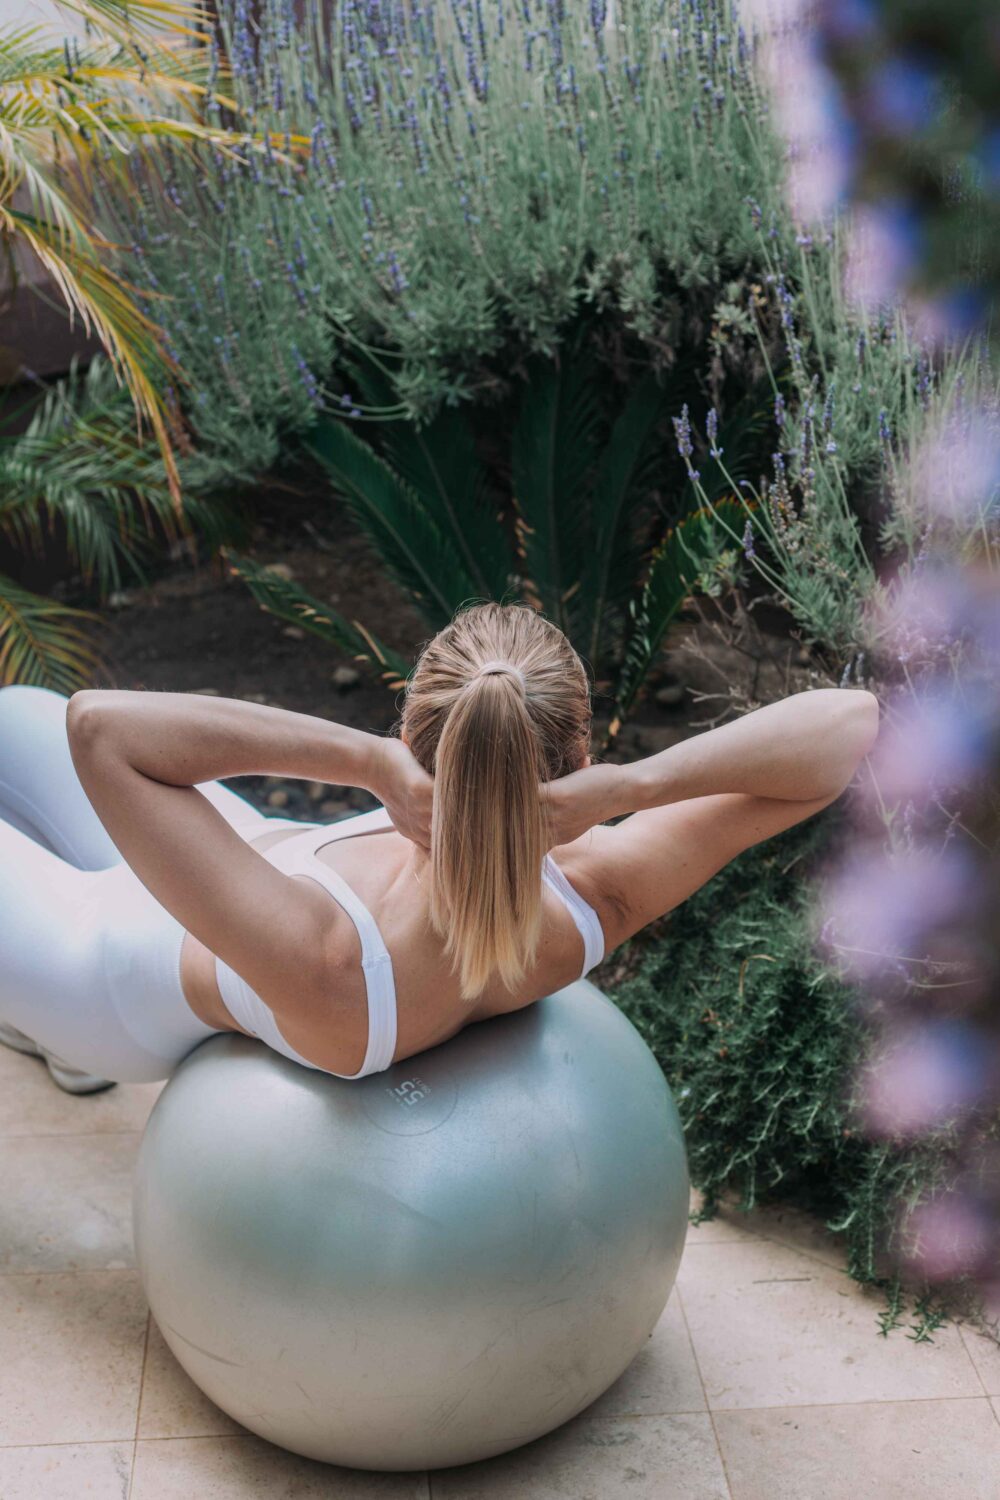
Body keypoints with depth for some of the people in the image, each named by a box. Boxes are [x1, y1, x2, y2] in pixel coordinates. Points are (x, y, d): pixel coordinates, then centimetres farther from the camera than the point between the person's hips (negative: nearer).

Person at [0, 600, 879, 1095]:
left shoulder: (324, 972, -48)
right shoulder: (592, 908, -35)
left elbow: (98, 724, -53)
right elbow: (850, 719, -36)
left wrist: (366, 760, -56)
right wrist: (636, 782, -52)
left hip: (111, 963, -5)